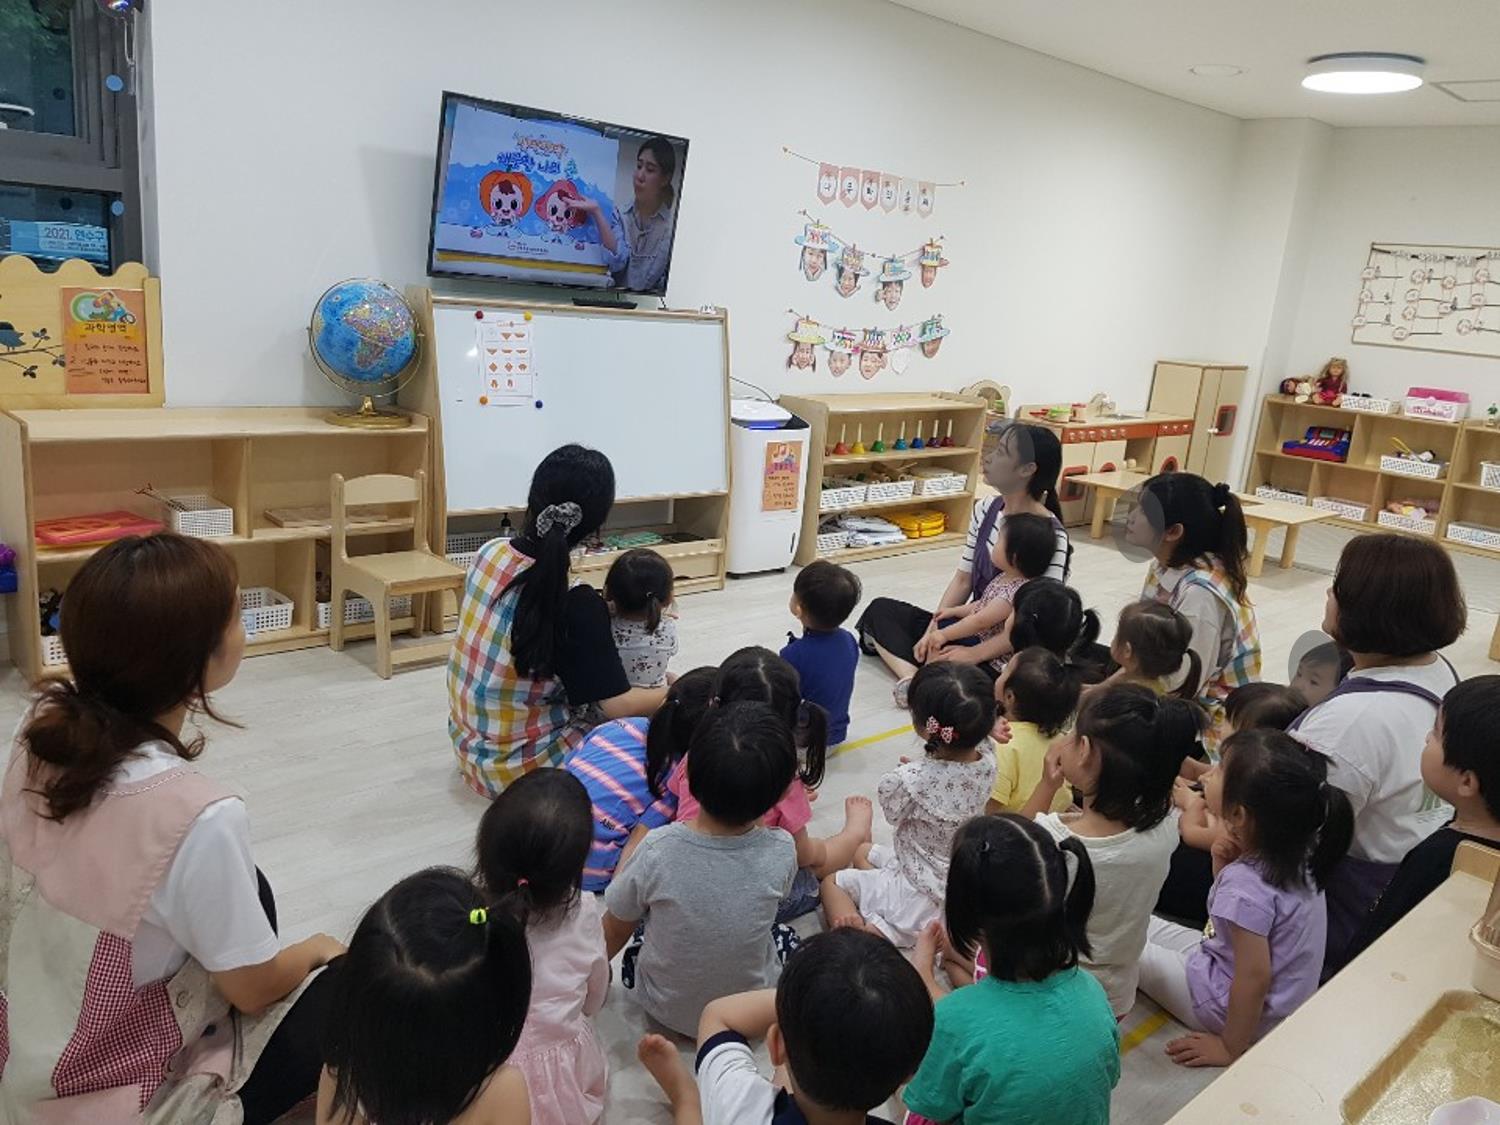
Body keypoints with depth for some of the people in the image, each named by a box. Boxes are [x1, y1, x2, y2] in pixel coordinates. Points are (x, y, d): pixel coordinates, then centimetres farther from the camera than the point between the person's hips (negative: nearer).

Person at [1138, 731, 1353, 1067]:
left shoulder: (1244, 885, -33)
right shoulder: (1293, 853, -8)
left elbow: (1254, 978, -29)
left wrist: (1231, 1048, -15)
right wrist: (1223, 869, -15)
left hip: (1245, 1010, -8)